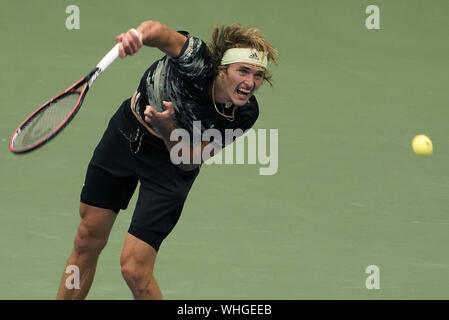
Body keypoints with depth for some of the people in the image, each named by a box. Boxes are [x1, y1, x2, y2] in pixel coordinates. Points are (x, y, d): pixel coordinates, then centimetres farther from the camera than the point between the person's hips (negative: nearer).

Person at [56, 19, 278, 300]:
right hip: (127, 133, 1)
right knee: (88, 240, 12)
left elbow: (188, 162, -18)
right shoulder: (199, 63, -32)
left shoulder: (244, 114, -25)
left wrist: (167, 127, -37)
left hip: (171, 163, 0)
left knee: (135, 269, -12)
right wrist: (140, 34, -74)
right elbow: (161, 32, -50)